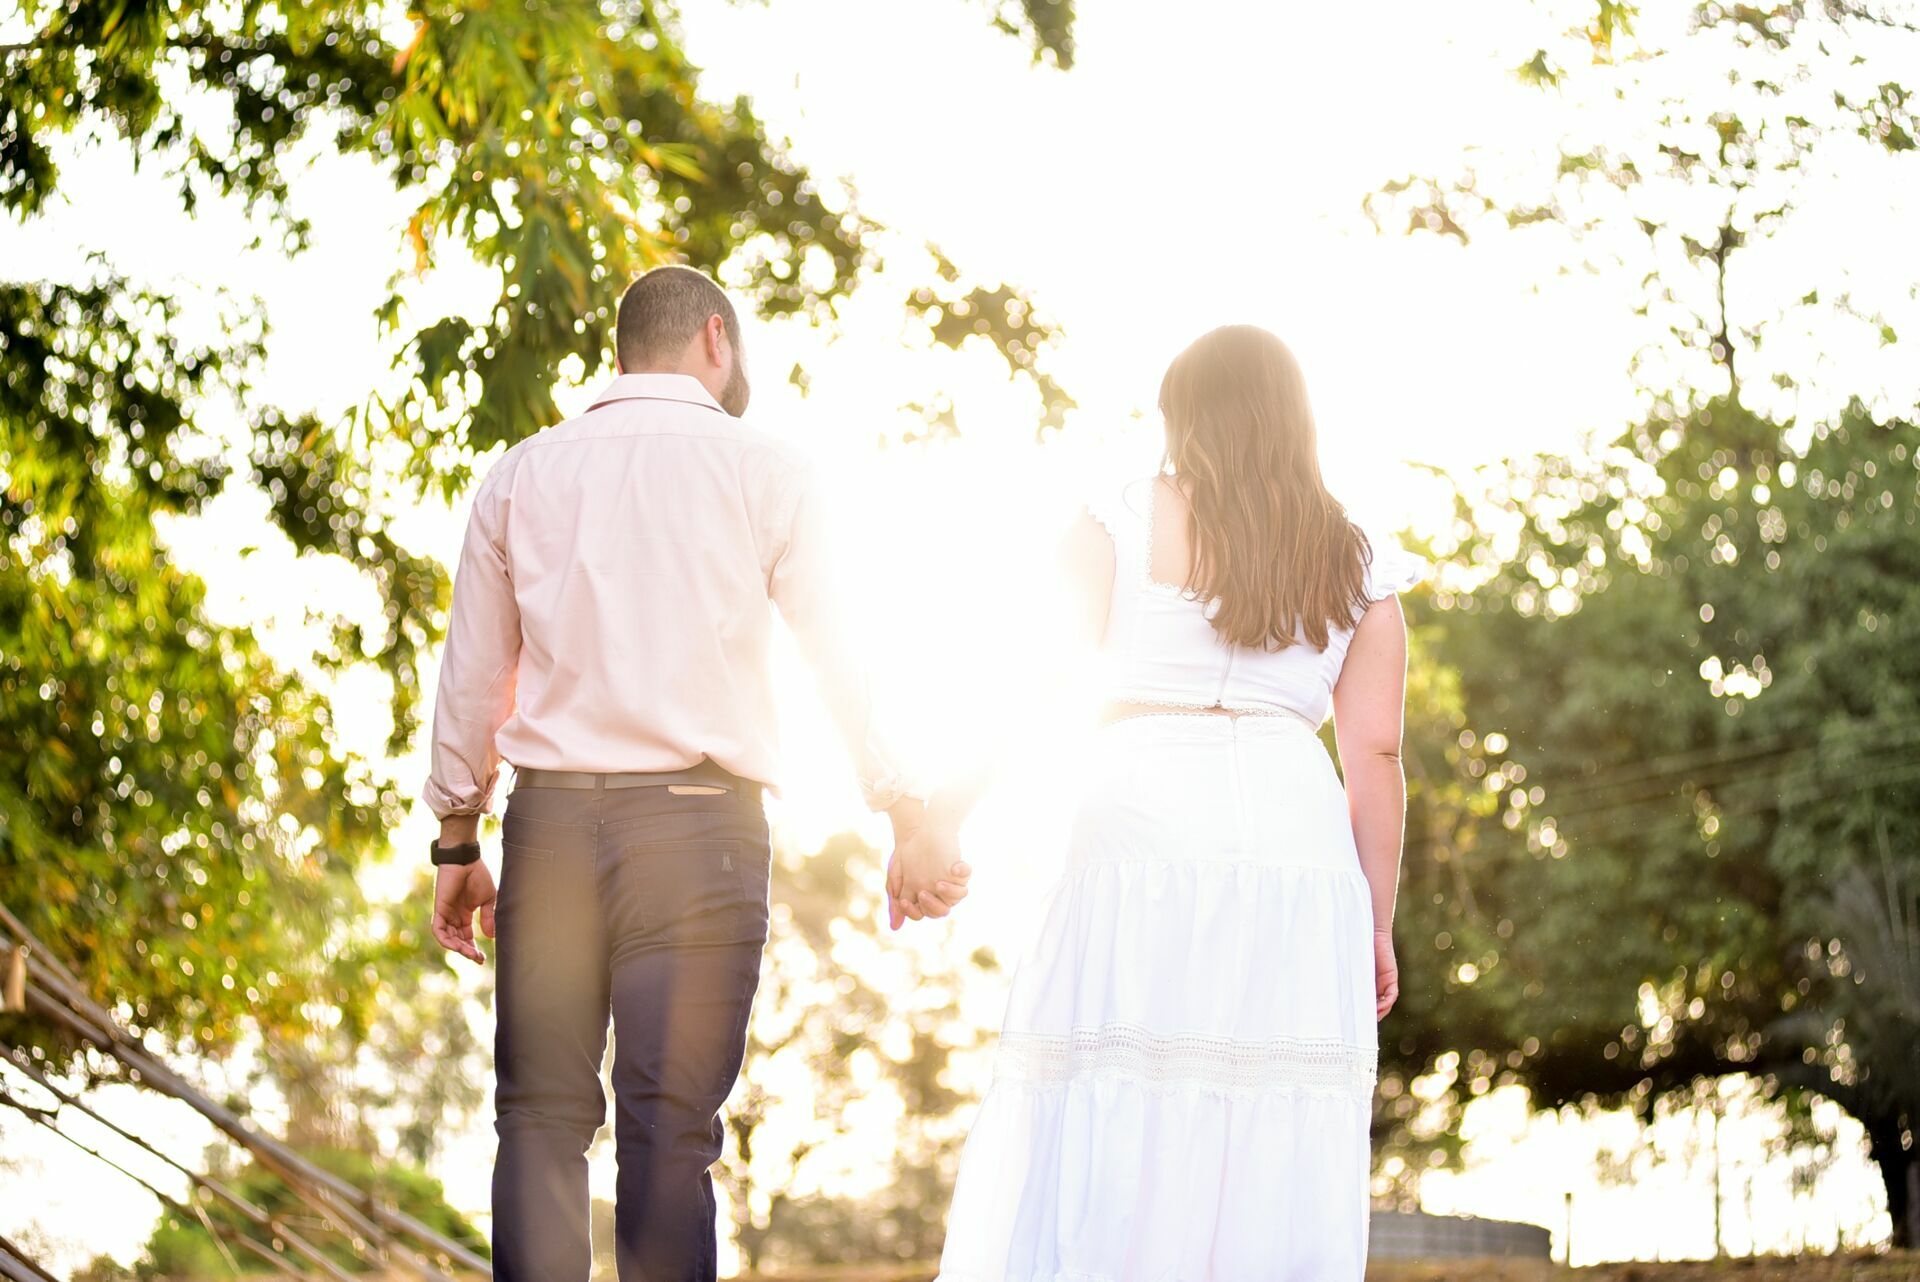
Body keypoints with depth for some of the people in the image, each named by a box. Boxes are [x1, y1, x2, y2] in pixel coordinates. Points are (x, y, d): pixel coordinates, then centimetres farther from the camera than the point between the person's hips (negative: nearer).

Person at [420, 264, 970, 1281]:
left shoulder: (521, 474, 10)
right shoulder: (767, 474, 3)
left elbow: (471, 675, 11)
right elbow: (842, 667, 4)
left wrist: (456, 844, 18)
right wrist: (908, 820, 11)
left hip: (551, 819, 2)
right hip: (699, 827, -2)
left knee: (542, 1117, 5)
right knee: (670, 1133, -1)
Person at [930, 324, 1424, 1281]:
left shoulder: (1121, 522, 7)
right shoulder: (1356, 563, 13)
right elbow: (1375, 753, 8)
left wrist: (937, 825, 7)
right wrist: (1377, 924, 12)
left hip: (1140, 830, -2)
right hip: (1299, 840, 2)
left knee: (1107, 1140, -4)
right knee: (1274, 1155, 1)